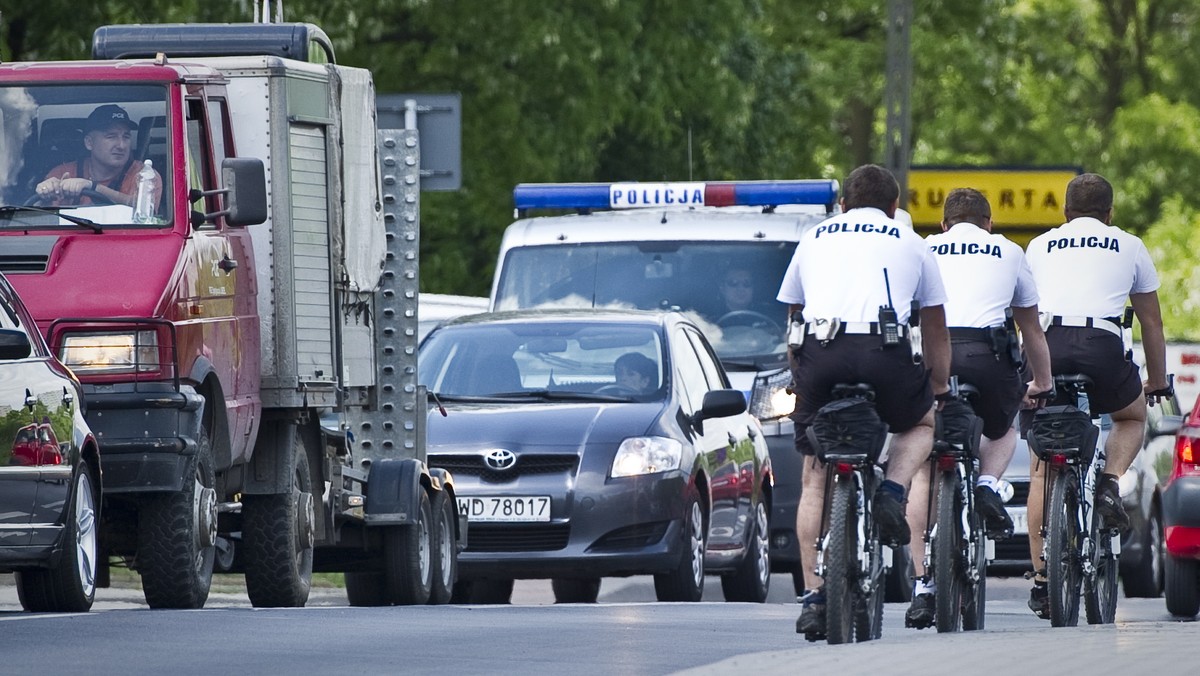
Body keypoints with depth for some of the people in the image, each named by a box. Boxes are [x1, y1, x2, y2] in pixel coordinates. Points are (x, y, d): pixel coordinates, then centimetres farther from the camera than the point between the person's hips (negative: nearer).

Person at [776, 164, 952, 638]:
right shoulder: (910, 244, 24)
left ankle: (813, 595, 3)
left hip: (819, 352, 1)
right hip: (885, 356, -1)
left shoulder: (813, 239, 28)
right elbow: (936, 332, 31)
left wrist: (798, 380, 46)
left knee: (814, 481, 12)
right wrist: (940, 389, 43)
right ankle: (892, 491, 2)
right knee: (921, 423, 30)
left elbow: (791, 317, 34)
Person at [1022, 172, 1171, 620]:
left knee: (1042, 469, 13)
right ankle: (1110, 484, 3)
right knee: (1133, 416, 32)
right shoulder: (1128, 247, 22)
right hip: (1102, 347, -1)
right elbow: (1152, 322, 28)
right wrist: (1157, 382, 41)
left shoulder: (1040, 246, 26)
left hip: (1046, 346, 1)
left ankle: (1041, 578, 6)